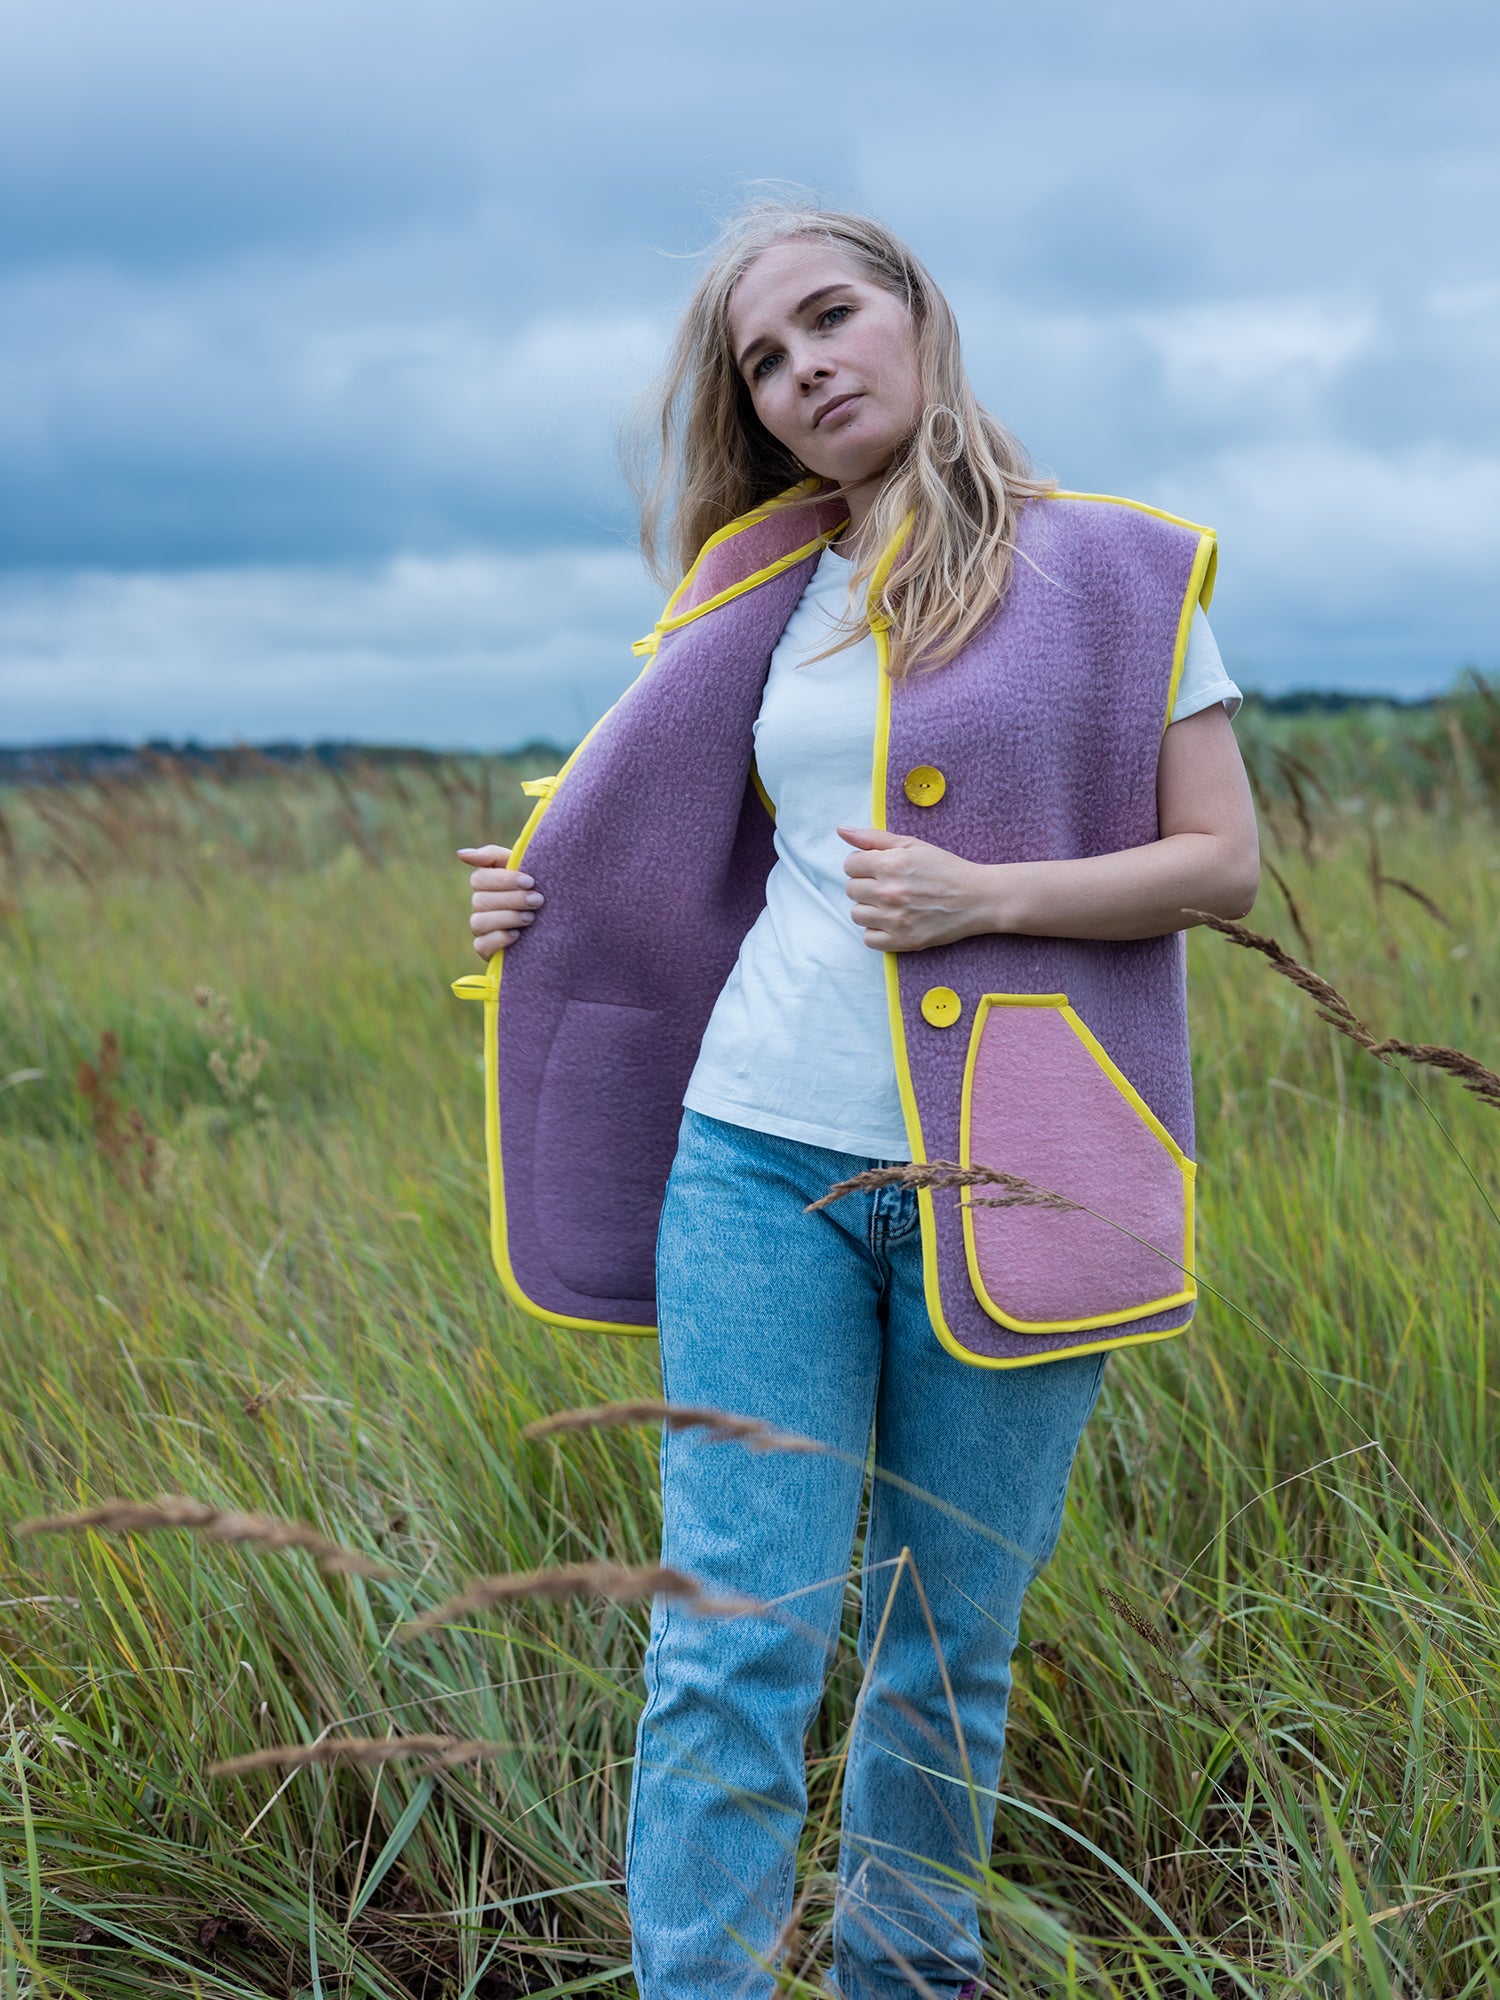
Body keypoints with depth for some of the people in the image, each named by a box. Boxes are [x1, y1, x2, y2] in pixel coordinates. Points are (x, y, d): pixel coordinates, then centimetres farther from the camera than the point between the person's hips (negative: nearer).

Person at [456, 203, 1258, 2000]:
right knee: (735, 1637, -1)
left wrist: (986, 894, -15)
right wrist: (549, 904, 10)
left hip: (998, 1184, -2)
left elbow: (1223, 858, -2)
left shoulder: (1113, 572, 2)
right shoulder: (775, 599, 12)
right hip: (762, 1166, 2)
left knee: (947, 1649, 10)